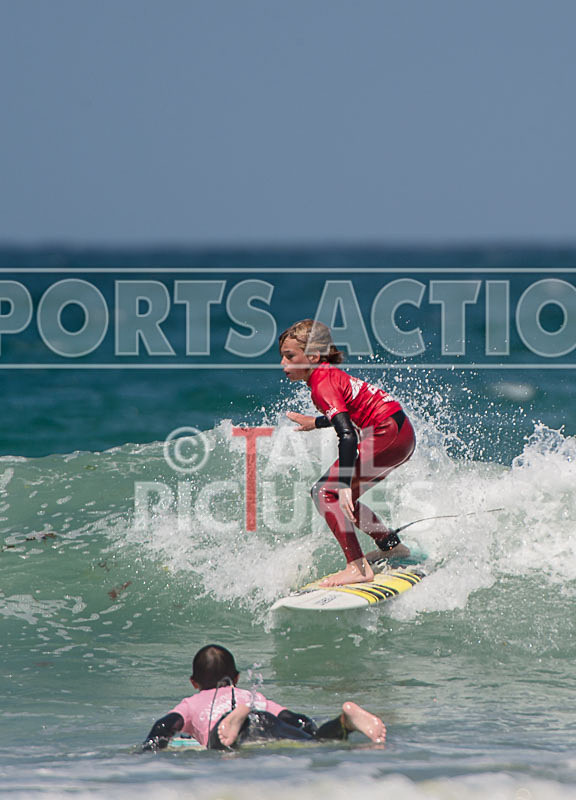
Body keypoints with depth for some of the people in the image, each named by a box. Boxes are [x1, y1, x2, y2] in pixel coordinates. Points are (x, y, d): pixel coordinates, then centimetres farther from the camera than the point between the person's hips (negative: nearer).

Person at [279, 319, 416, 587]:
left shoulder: (323, 384, -16)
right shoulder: (330, 374, 11)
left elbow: (348, 435, -29)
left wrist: (344, 485, -36)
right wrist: (316, 422, 41)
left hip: (387, 435, -10)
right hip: (402, 434, 10)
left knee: (325, 492, -13)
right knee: (338, 496, 19)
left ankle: (358, 567, -22)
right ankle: (392, 546, 31)